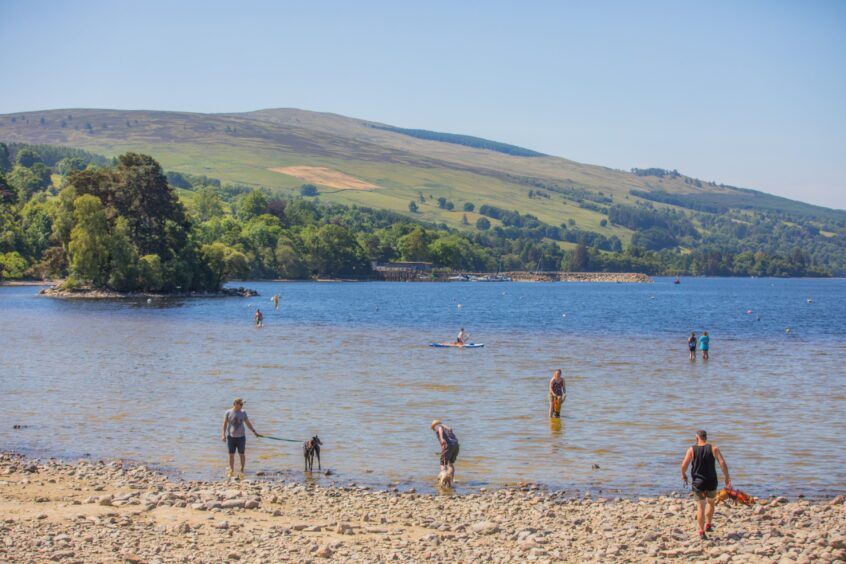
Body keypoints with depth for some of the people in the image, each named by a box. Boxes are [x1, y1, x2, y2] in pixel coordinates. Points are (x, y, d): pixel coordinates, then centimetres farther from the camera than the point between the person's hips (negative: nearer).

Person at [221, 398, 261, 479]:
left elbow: (248, 423, 14)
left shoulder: (243, 412, 7)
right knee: (231, 454, 2)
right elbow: (225, 424, -2)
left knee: (242, 454, 2)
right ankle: (232, 472, 8)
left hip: (241, 436, 2)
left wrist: (255, 432, 12)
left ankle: (242, 471, 13)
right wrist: (223, 434, -11)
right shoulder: (228, 413, -1)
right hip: (231, 436, -2)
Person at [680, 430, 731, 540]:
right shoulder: (713, 448, -3)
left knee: (700, 507, 0)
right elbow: (722, 463, -12)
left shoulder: (692, 450, -5)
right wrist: (727, 478, -7)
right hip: (711, 482, 1)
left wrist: (683, 475, 9)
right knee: (711, 503, 25)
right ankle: (708, 525, 32)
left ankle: (701, 532, -8)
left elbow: (684, 465, -10)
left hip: (698, 482, -1)